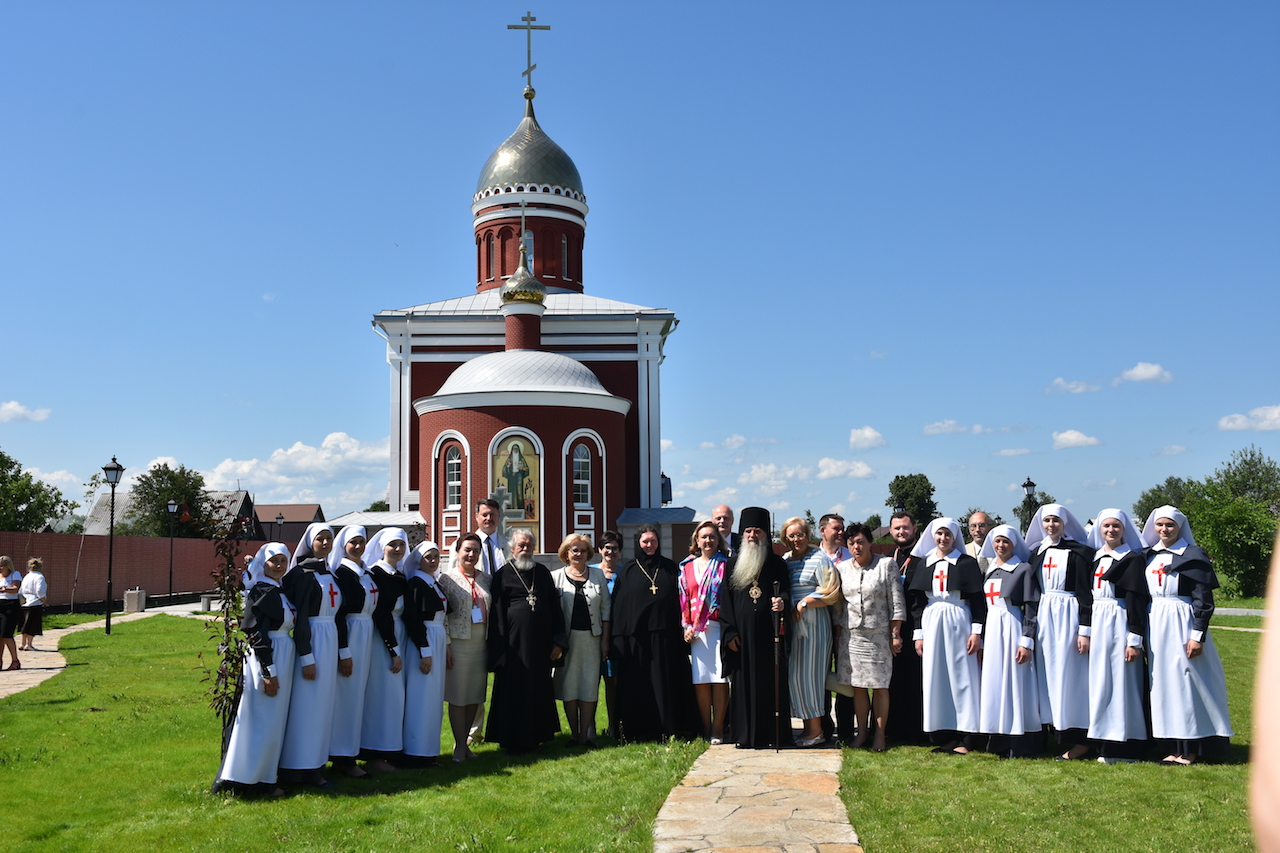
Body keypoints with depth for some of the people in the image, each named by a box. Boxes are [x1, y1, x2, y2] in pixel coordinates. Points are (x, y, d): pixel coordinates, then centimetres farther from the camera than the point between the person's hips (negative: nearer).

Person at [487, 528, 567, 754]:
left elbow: (555, 606, 11)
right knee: (514, 692, 1)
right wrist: (500, 651, -9)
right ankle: (513, 741, 11)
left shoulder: (543, 572, 11)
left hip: (541, 643, 4)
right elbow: (497, 615, -3)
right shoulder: (502, 575, 0)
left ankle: (536, 736, 21)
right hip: (515, 644, -4)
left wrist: (558, 641, 4)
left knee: (540, 691, 9)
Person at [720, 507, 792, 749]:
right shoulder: (733, 565, 11)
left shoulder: (777, 564, 9)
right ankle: (745, 735, 8)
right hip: (742, 635, 1)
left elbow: (786, 592, 4)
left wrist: (783, 603, -20)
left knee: (771, 683, -1)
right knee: (743, 683, 2)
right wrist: (729, 632, -2)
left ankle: (772, 735, 5)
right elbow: (725, 601, 7)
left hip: (769, 635, -1)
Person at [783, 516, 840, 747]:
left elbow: (831, 591, -9)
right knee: (795, 675, 4)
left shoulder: (819, 559, -4)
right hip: (791, 624, 6)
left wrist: (803, 603, -12)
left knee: (808, 674, -5)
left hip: (814, 624, -6)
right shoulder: (784, 560, 14)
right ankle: (807, 726, 11)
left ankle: (816, 730, 3)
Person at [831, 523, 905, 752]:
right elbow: (837, 605, 11)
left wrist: (896, 634, -5)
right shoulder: (842, 568, 7)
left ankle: (879, 734, 8)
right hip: (851, 636, 3)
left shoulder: (887, 565, -1)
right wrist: (837, 635, 8)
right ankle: (862, 732, 13)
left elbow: (897, 602, -2)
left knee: (880, 686, 0)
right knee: (858, 686, 4)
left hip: (879, 635, -2)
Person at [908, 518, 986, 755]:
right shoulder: (925, 564, 10)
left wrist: (977, 631, -9)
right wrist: (918, 633, 4)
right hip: (931, 623, 3)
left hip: (958, 623, -3)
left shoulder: (966, 563, 2)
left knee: (961, 676, -3)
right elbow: (916, 601, 10)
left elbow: (977, 599, -2)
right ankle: (943, 734, 8)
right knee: (935, 678, 2)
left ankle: (964, 738, -1)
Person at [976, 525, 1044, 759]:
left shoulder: (1024, 570, -3)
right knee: (993, 683, 5)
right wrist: (980, 640, 11)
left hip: (1013, 629, -6)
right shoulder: (988, 571, 14)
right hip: (991, 631, 6)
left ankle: (1019, 745, -1)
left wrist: (1027, 642, -14)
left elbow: (1031, 608, -8)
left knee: (1015, 682, -5)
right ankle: (999, 741, 11)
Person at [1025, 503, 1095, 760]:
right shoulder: (1037, 553, 12)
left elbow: (1086, 592, -9)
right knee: (1048, 676, 6)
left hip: (1069, 616, -6)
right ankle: (1060, 736, 12)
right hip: (1043, 617, 6)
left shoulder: (1078, 552, -5)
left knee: (1070, 676, -5)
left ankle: (1080, 741, 0)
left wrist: (1085, 630, -14)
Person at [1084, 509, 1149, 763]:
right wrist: (1085, 631, 9)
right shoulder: (1094, 557, 14)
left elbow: (1137, 600, -9)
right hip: (1096, 624, 6)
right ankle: (1105, 745, 12)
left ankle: (1124, 748, 1)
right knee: (1099, 683, 6)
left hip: (1119, 624, -6)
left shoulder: (1133, 558, -4)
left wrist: (1135, 639, -14)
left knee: (1121, 682, -5)